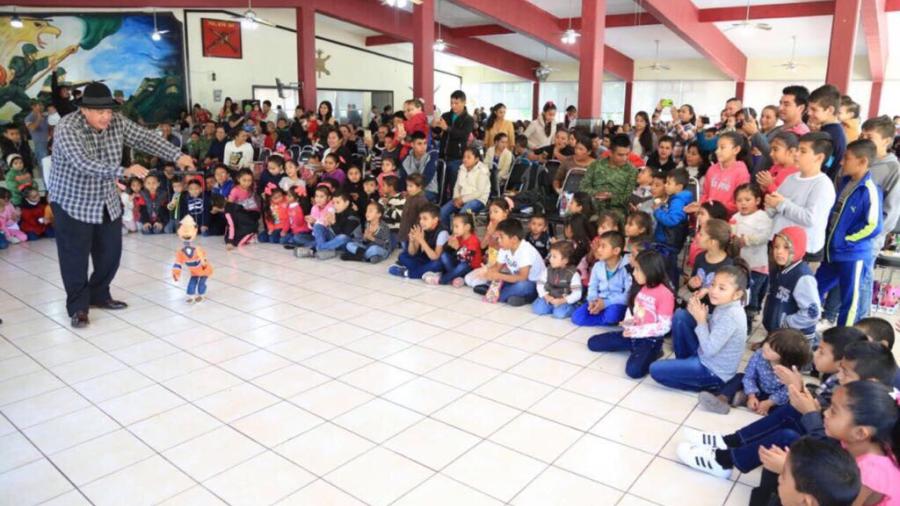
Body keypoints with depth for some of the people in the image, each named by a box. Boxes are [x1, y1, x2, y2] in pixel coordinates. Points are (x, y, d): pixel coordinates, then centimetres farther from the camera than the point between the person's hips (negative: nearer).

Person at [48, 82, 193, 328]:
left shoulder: (117, 122, -5)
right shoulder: (67, 129, -24)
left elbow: (145, 138, -8)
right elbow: (84, 163, -37)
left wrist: (177, 155, -20)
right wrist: (123, 171, -48)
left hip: (108, 201, 6)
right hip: (73, 202, -6)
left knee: (111, 252, 12)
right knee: (76, 257, -1)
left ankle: (99, 294, 31)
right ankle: (78, 306, 13)